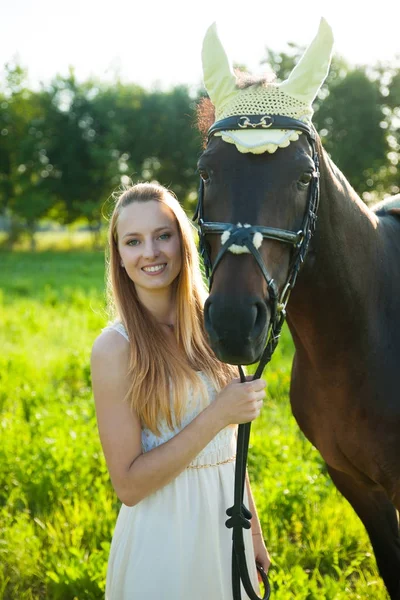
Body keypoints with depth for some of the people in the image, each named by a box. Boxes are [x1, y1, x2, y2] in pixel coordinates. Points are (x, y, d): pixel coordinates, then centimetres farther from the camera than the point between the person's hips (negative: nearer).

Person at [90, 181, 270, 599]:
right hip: (164, 531, -5)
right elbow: (128, 484, -18)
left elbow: (229, 443, 9)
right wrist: (217, 414, -22)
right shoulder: (115, 347, -17)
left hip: (227, 518, 5)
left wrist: (254, 533, 12)